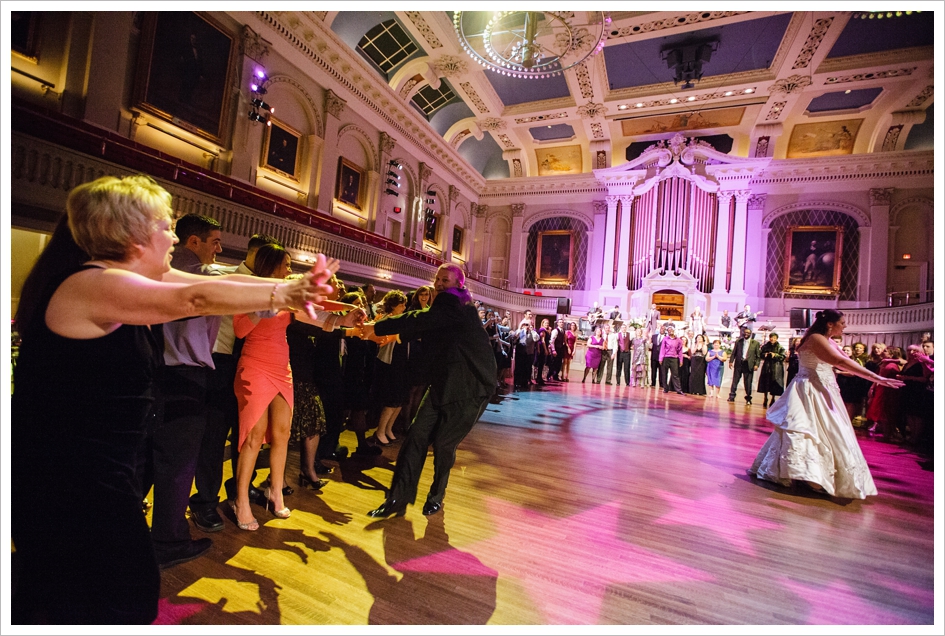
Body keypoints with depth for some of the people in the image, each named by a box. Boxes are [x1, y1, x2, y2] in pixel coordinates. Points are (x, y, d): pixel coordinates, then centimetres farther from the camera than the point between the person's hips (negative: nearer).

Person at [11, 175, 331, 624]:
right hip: (66, 474, -10)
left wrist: (294, 287, -10)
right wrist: (284, 294, -29)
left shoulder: (133, 275, 5)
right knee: (126, 591, 4)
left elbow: (216, 282, -2)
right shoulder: (95, 284, -23)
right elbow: (196, 299, -34)